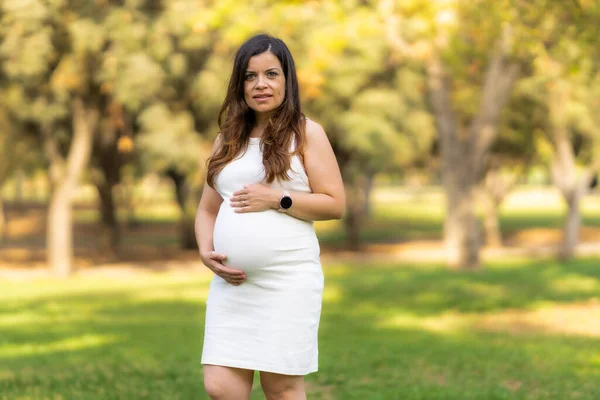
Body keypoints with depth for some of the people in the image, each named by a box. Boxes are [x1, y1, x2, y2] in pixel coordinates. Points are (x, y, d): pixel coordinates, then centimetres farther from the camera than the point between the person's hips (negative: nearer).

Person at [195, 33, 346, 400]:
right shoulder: (229, 138, 15)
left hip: (288, 281, -5)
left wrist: (277, 200, -13)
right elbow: (208, 209, 17)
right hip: (232, 283, 5)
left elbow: (336, 204, -4)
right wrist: (206, 251, -1)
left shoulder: (306, 133, 1)